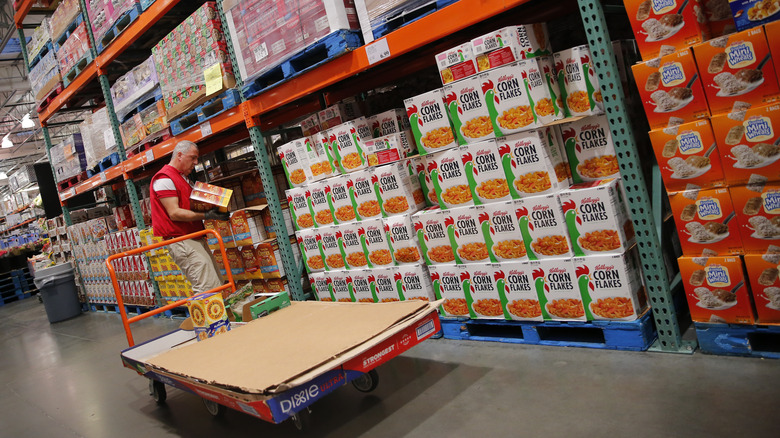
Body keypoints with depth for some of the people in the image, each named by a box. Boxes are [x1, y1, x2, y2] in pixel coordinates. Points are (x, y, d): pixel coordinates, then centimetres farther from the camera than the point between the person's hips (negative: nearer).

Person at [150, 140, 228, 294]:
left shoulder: (183, 178, 23)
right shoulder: (164, 178, -9)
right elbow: (174, 213, -17)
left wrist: (213, 210, 10)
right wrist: (206, 215, -22)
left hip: (195, 238, 10)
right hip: (180, 240, -10)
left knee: (217, 284, 6)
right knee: (208, 287, -16)